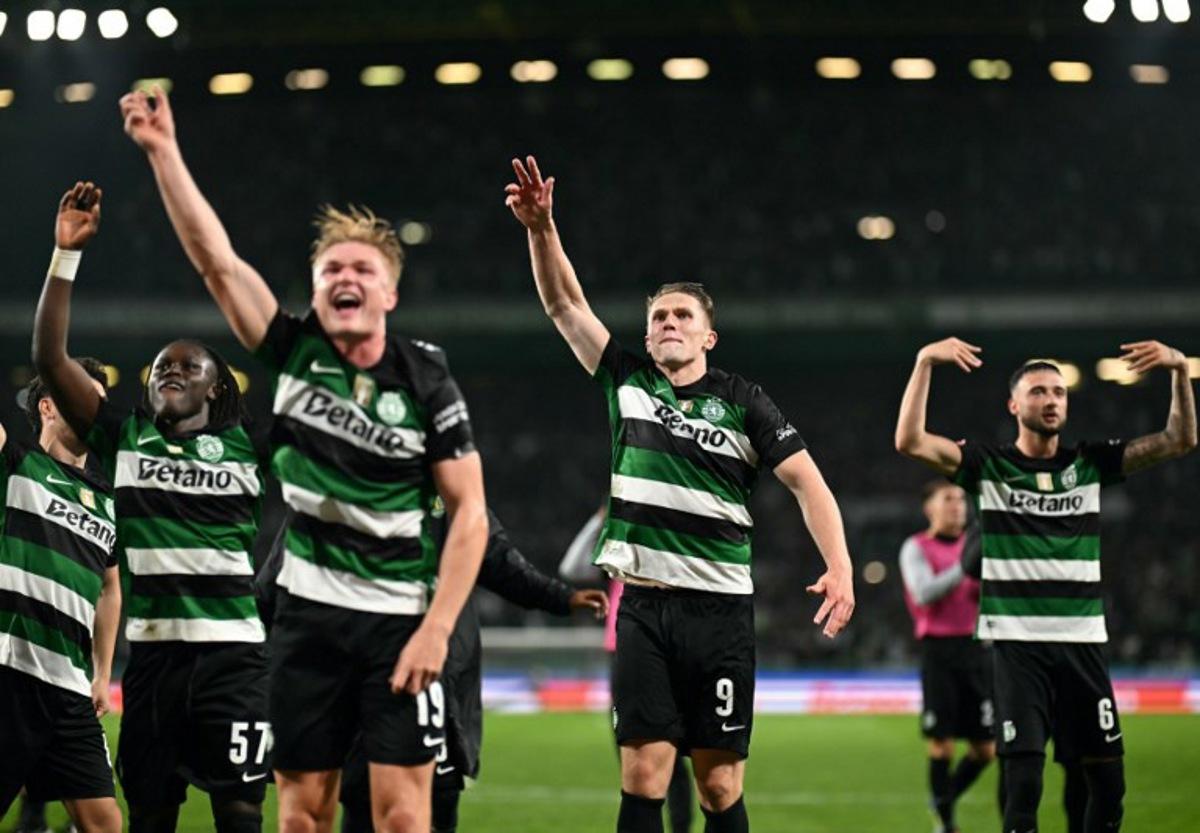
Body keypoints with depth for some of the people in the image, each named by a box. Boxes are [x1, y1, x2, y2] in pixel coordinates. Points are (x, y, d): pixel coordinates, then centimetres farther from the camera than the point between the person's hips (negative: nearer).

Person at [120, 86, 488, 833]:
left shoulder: (427, 382, -6)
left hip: (402, 621, -3)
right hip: (308, 614, 3)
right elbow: (217, 259, -5)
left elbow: (470, 511, -6)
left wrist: (437, 627, -13)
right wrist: (163, 151, -12)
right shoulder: (294, 355, 1)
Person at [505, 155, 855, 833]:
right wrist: (542, 228, -7)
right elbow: (566, 304, 8)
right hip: (644, 606, 2)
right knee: (643, 778, -5)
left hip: (720, 611, -2)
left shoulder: (743, 402, 1)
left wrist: (839, 565, -16)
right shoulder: (629, 383, 9)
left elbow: (806, 480, -2)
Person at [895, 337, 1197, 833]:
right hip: (1017, 643, -3)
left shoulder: (1090, 464, 8)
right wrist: (925, 362, -22)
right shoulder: (989, 465, 0)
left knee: (1109, 783, 4)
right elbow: (910, 442, -13)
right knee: (1024, 784, -9)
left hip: (1083, 642, 3)